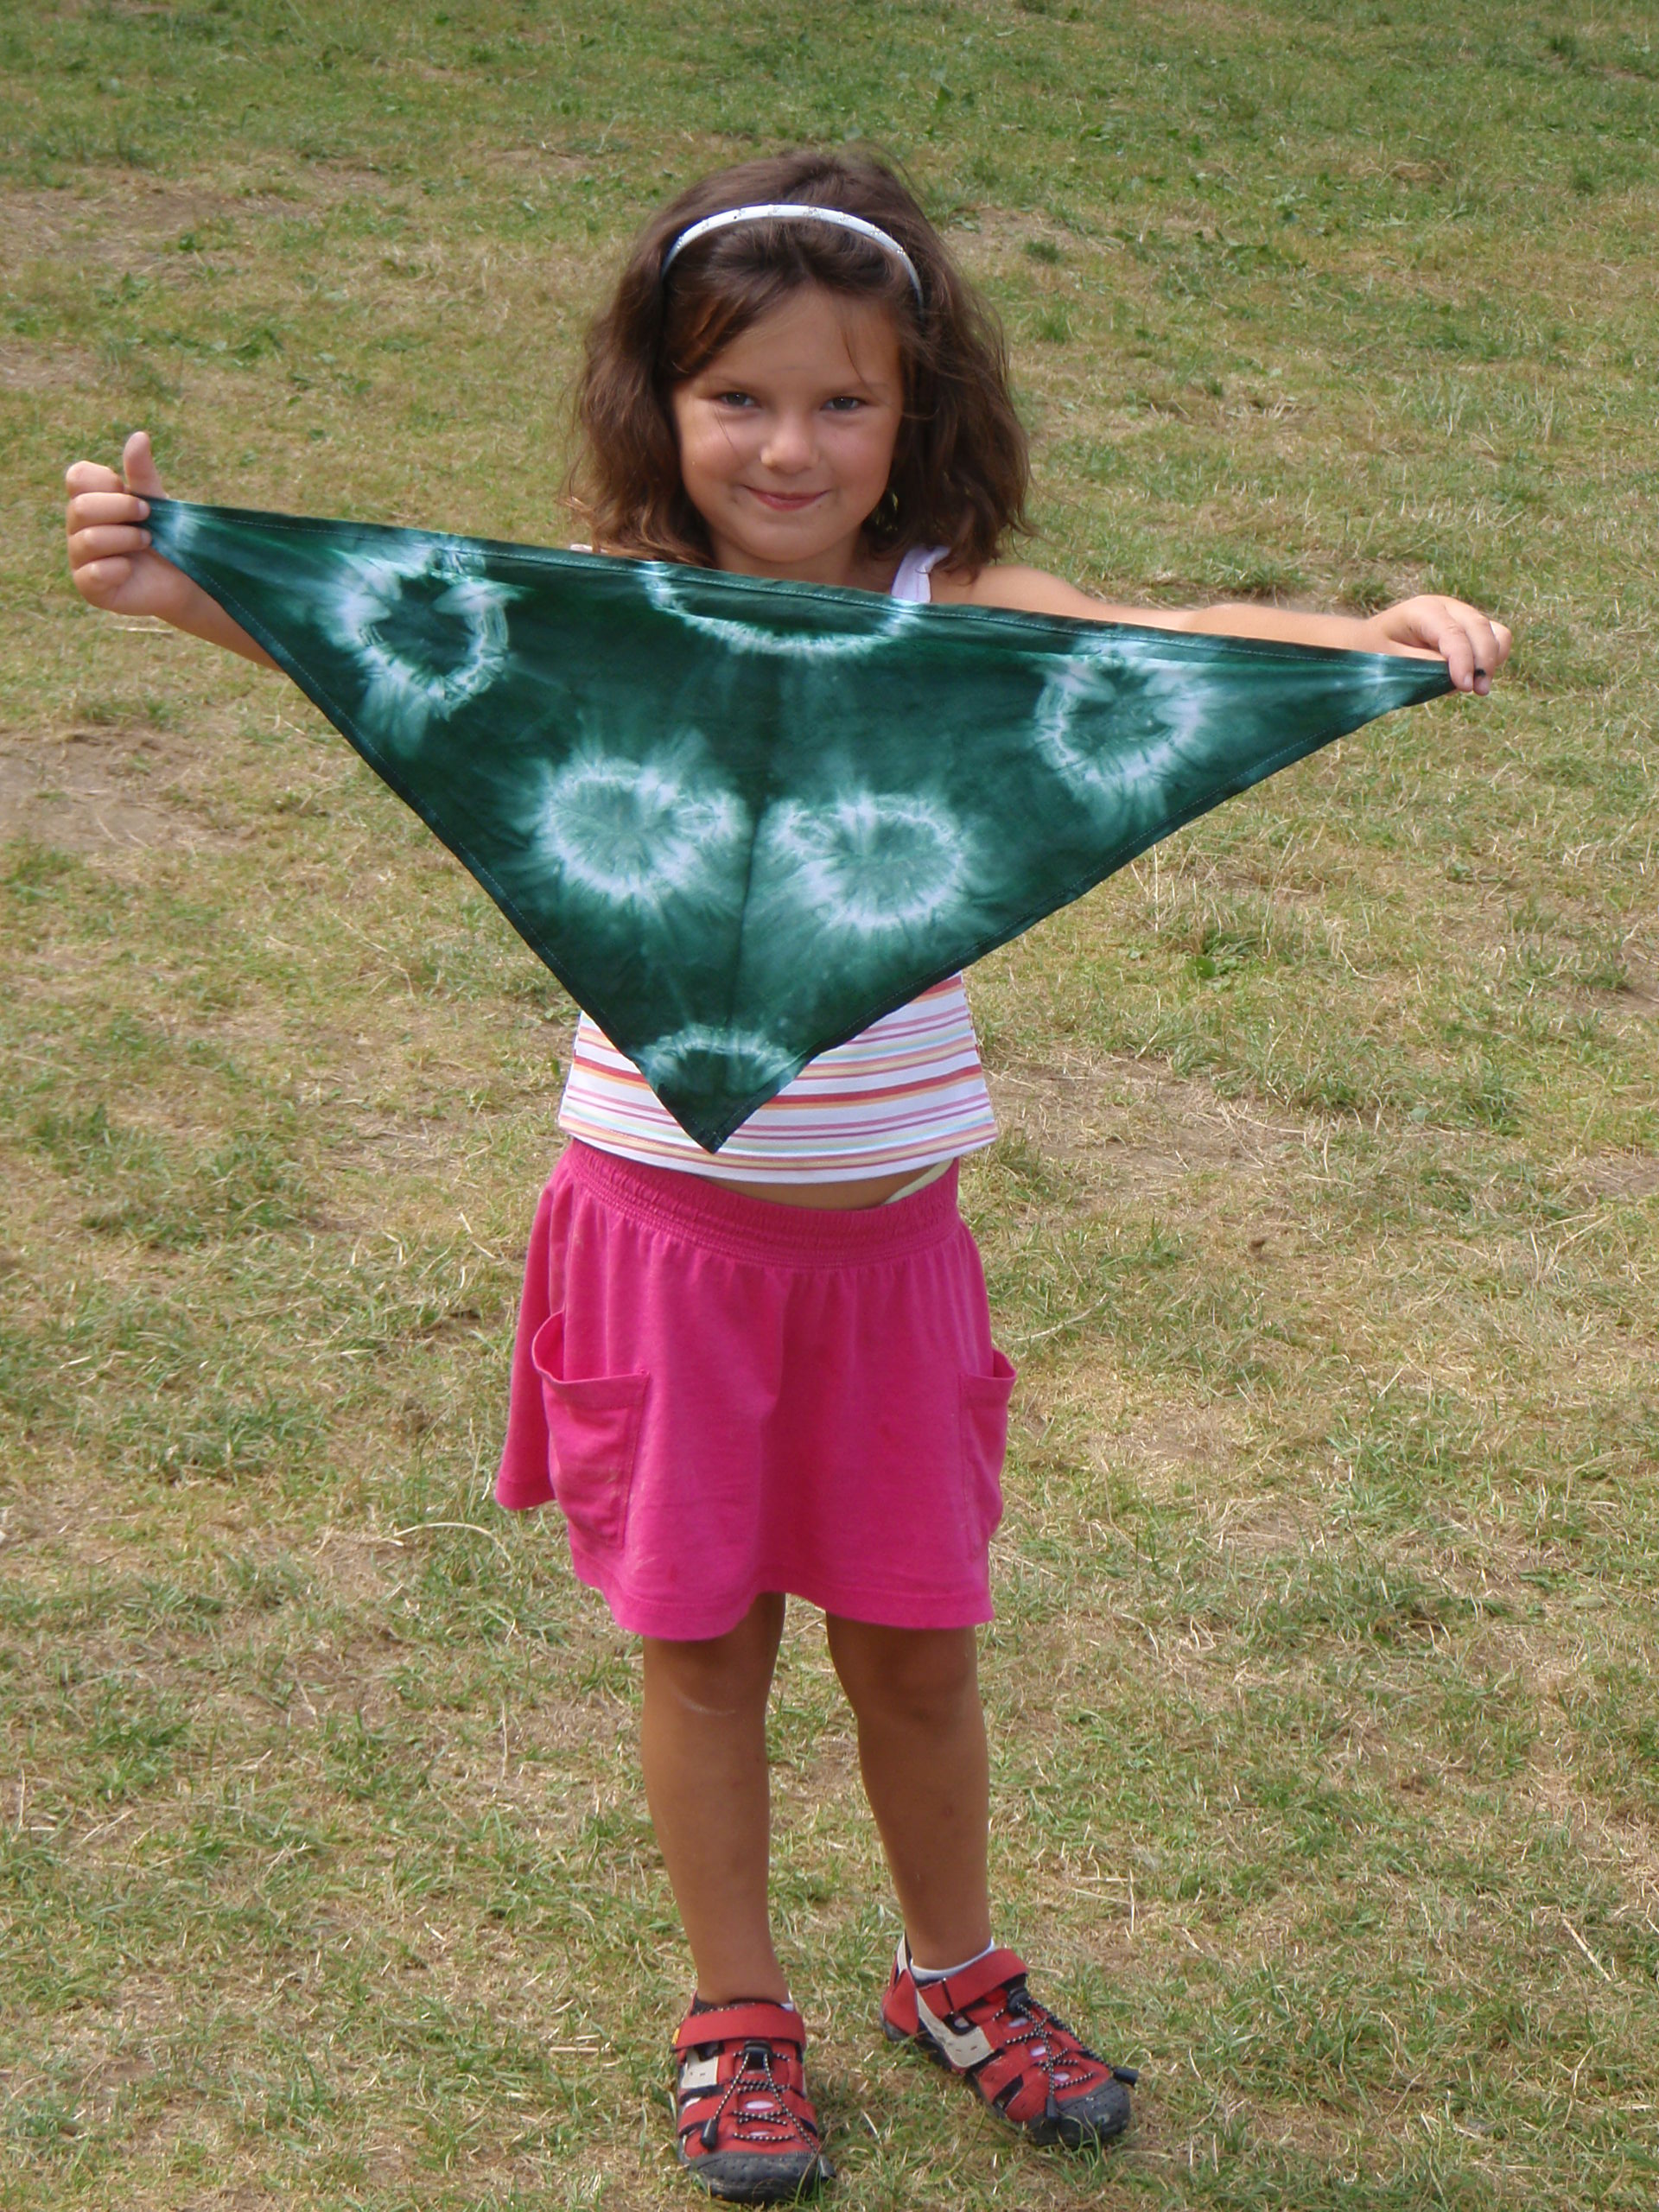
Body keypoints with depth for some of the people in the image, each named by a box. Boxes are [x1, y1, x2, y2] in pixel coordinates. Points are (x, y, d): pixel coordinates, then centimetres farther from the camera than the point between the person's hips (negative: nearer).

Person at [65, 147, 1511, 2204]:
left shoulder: (958, 615, -8)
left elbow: (1166, 638, -22)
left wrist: (1377, 632, -41)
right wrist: (176, 583, -37)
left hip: (882, 1227, 1)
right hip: (665, 1221, 0)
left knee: (912, 1637, 14)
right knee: (701, 1633, 12)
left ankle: (956, 1976, 39)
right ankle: (734, 2011, 32)